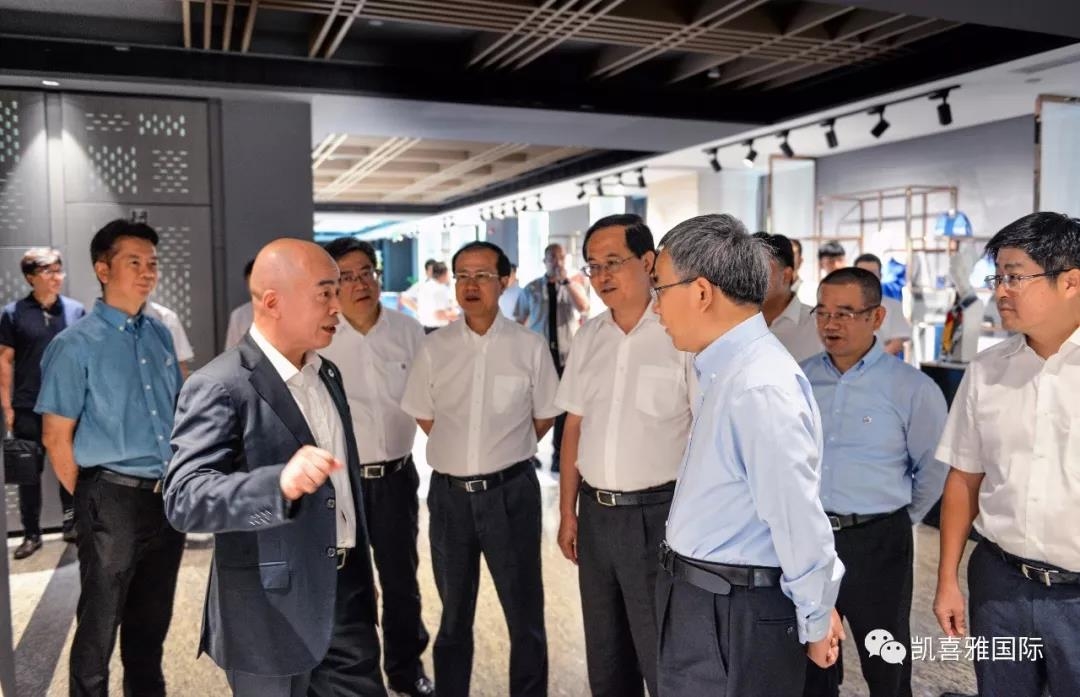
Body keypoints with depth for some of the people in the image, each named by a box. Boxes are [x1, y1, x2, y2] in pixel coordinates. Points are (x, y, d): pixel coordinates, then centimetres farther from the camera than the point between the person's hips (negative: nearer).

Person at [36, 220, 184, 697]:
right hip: (113, 498, -5)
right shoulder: (75, 344, -9)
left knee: (152, 618, 19)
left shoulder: (160, 335, 7)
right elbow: (56, 437, -7)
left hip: (168, 496, 5)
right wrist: (89, 500, -2)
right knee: (100, 624, 9)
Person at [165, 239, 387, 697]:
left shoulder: (326, 374, 8)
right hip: (274, 611, -7)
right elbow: (184, 498, -25)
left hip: (347, 592, 7)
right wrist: (281, 483, -41)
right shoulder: (220, 387, -17)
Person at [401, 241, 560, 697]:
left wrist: (504, 452, 6)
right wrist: (465, 452, 7)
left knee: (525, 614, 9)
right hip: (449, 492, 3)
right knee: (453, 614, 19)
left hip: (510, 491, -2)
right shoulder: (434, 347, 0)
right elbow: (423, 416, 11)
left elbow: (544, 417, 4)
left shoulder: (530, 347, -6)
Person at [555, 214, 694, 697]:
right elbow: (574, 428, 11)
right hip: (596, 513, 6)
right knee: (605, 657, 19)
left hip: (657, 513, -6)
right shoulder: (588, 338, 7)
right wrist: (568, 511, 10)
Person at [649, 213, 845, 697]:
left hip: (732, 618, -8)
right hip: (698, 601, 9)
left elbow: (798, 518, -22)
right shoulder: (726, 368, 4)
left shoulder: (759, 388, -26)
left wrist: (816, 620, -9)